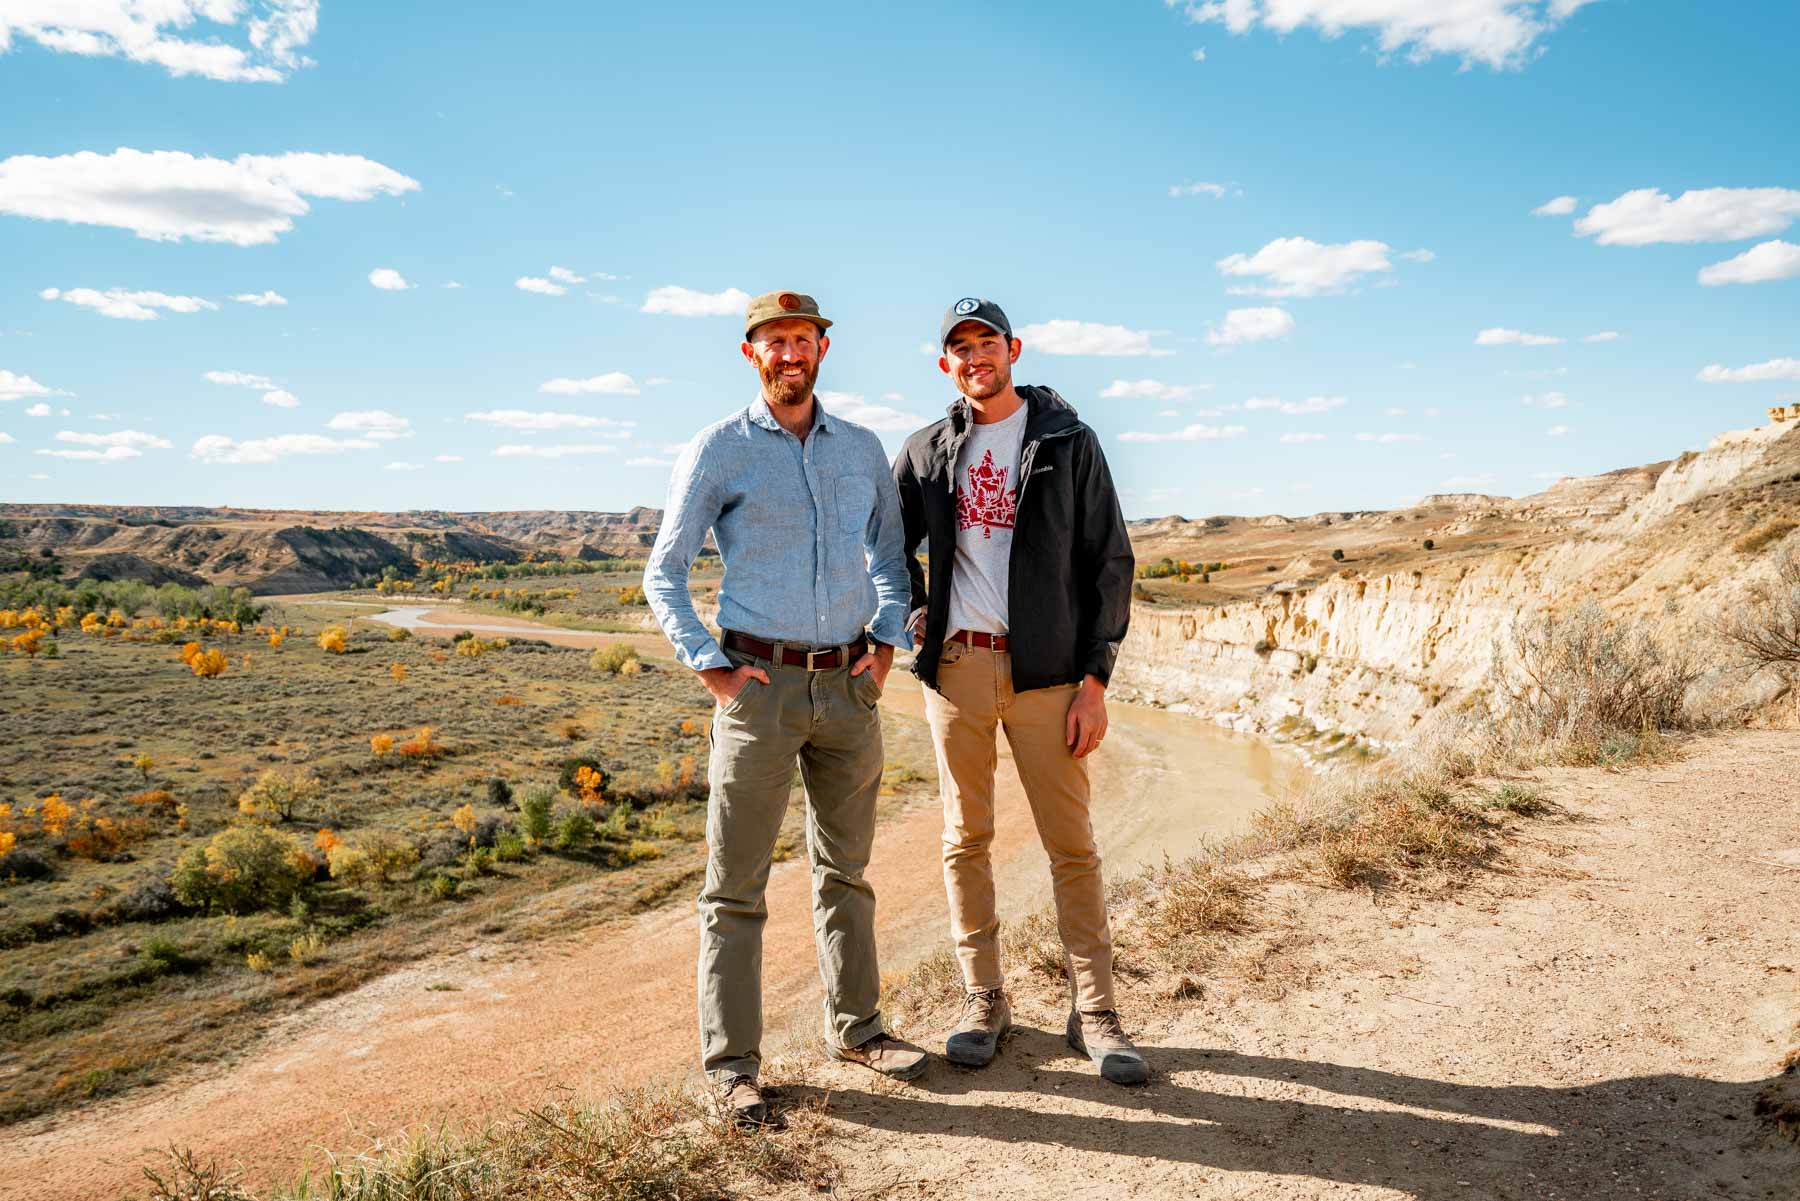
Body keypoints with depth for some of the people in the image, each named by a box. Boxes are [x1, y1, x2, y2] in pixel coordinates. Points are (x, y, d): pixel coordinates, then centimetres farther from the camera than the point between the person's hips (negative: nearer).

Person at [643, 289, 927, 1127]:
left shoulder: (862, 450, 10)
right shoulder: (718, 451, -1)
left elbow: (889, 555, 20)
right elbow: (663, 574, 0)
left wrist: (887, 640, 5)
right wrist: (710, 668, -9)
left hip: (850, 686, 4)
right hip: (761, 684, -4)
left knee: (845, 868, 15)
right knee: (736, 882, 0)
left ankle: (855, 1028, 30)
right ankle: (732, 1063, 11)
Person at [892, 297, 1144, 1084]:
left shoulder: (1069, 443, 3)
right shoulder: (926, 453, 10)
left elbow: (1110, 564, 1)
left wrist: (1095, 680, -6)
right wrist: (915, 618, 7)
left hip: (1046, 670, -2)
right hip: (956, 667, 2)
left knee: (1071, 844, 1)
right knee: (965, 839, 7)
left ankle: (1094, 1012, 12)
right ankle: (984, 1000, 20)